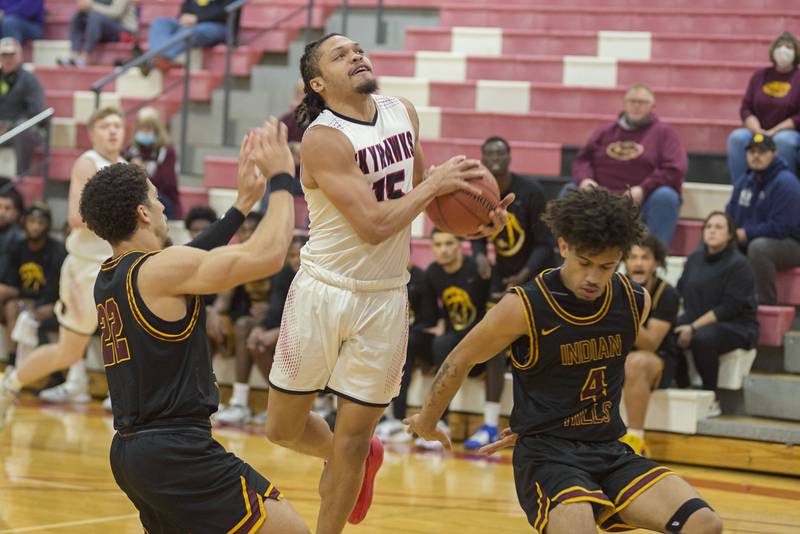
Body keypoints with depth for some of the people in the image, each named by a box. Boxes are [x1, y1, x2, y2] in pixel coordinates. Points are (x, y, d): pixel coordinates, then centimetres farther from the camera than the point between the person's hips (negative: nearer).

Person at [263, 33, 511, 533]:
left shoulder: (404, 113, 3)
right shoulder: (323, 138, -18)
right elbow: (373, 225, -24)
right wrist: (434, 185, -16)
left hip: (384, 299, 4)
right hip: (323, 291, -3)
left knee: (352, 440, 4)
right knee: (285, 428, 9)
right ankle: (363, 457, 40)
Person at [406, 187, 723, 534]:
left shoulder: (636, 303, 0)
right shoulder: (524, 307, -14)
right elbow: (459, 362, 2)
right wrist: (427, 421, 18)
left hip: (610, 452, 5)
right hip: (546, 454, -5)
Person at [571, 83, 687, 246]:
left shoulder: (663, 133, 7)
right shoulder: (605, 132, 19)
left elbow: (674, 169, -5)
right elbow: (582, 159, 15)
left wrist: (643, 189, -17)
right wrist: (584, 179, -10)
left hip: (641, 202, -3)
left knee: (665, 196, -33)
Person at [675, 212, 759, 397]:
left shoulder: (738, 264, -10)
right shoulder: (695, 258, 12)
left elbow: (730, 307, -17)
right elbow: (680, 291, 13)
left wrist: (694, 328, -23)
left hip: (736, 325, -6)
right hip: (695, 318, 6)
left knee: (702, 338, -37)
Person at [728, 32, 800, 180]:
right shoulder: (760, 76, 12)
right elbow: (746, 108, 8)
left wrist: (773, 132, -15)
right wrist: (758, 131, -10)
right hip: (758, 131, 3)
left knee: (783, 140, -37)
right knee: (737, 137, -26)